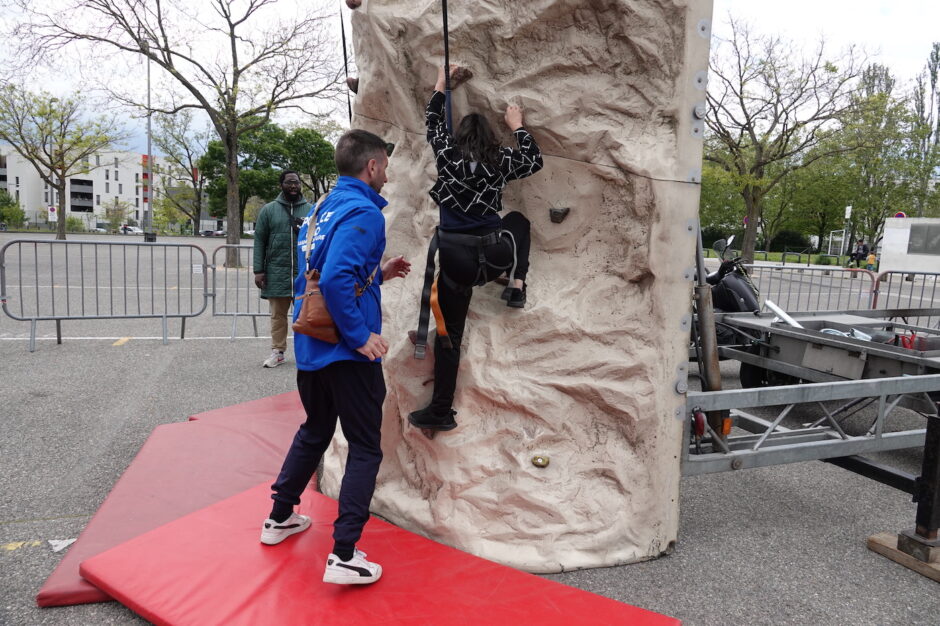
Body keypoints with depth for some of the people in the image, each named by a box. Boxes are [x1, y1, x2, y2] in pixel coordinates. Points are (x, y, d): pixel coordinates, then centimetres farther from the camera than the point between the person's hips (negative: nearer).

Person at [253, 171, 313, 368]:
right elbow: (259, 241, 4)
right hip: (277, 272, 0)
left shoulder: (311, 210, 8)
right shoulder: (268, 210, 7)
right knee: (278, 314, 7)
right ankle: (277, 351, 16)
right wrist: (258, 270, -2)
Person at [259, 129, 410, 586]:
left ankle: (280, 517, 38)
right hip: (346, 352, -9)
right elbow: (336, 279, -28)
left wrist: (379, 272, 18)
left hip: (309, 347, 9)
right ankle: (344, 556, 4)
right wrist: (361, 336, -21)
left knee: (314, 431, 25)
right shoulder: (363, 212, -15)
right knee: (365, 448, 3)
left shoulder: (321, 209, 12)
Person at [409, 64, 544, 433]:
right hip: (493, 255, 0)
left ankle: (441, 412, 14)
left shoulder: (446, 155, 4)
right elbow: (535, 160, 22)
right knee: (518, 221, 34)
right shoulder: (500, 161, 4)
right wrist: (517, 127, 32)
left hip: (455, 259, 0)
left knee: (448, 333, 10)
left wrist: (441, 86, 37)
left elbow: (433, 123, 24)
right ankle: (517, 286, 19)